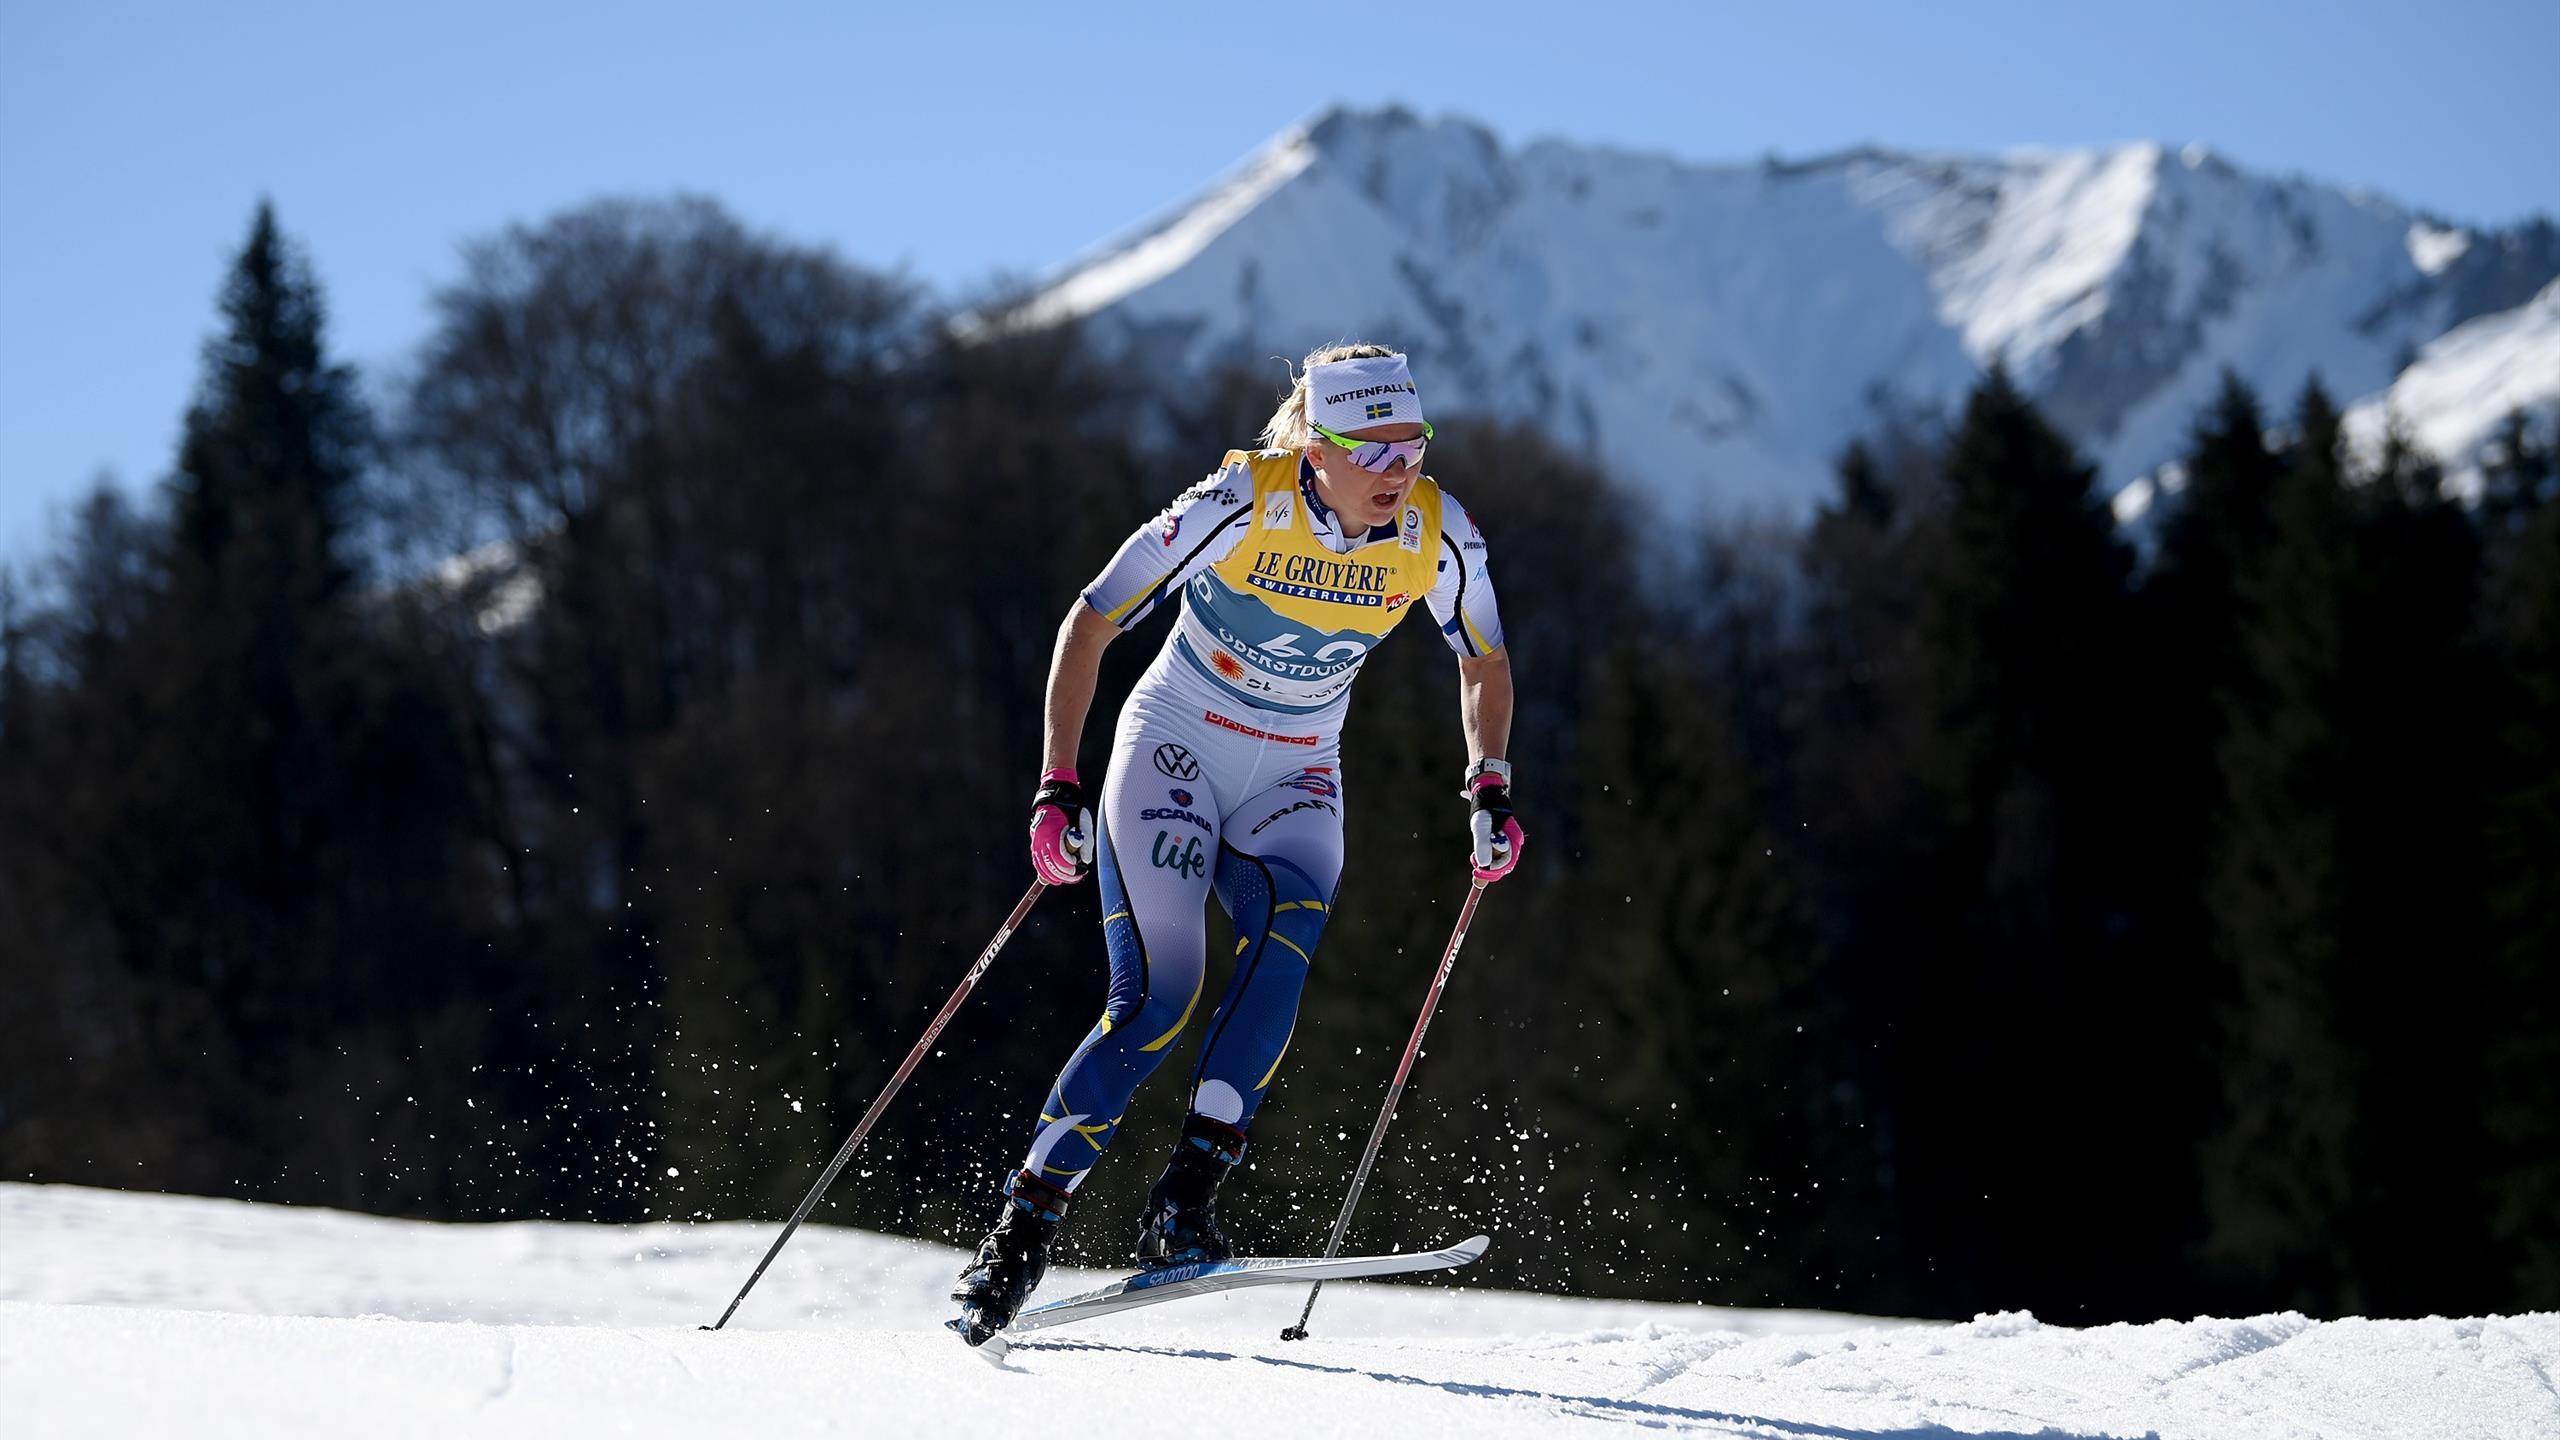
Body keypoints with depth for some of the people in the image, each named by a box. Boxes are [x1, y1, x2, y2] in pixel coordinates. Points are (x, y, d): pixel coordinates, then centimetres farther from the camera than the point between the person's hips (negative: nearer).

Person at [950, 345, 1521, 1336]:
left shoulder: (1437, 533, -12)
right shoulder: (1238, 505, -23)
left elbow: (1485, 665, 7)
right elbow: (1090, 622, -16)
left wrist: (1490, 790, -7)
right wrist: (1058, 786, -21)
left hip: (1295, 783, 3)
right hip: (1175, 751, -3)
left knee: (1284, 943, -28)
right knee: (1157, 998, -18)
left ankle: (1184, 1204, -27)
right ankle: (1019, 1234, -7)